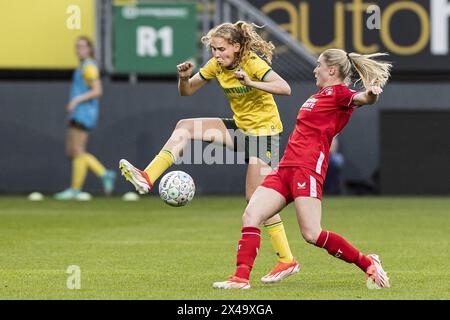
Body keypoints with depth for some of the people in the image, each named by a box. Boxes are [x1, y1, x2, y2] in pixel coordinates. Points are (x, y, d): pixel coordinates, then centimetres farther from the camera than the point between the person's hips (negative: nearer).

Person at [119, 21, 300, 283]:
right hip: (240, 127, 7)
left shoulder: (253, 63, -21)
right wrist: (184, 77, -16)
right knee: (185, 127, -6)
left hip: (264, 130, -7)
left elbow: (285, 88, -33)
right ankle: (147, 178, -13)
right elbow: (187, 91, 7)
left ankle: (288, 261, -4)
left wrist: (251, 83, -44)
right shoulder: (216, 65, 0)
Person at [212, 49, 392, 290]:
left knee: (312, 234, -16)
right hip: (285, 167, 9)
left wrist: (371, 94, -49)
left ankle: (369, 264, -2)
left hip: (307, 167, -9)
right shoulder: (320, 95, 24)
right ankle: (241, 278, -8)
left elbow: (361, 98, -26)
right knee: (250, 216, -6)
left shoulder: (339, 92, -5)